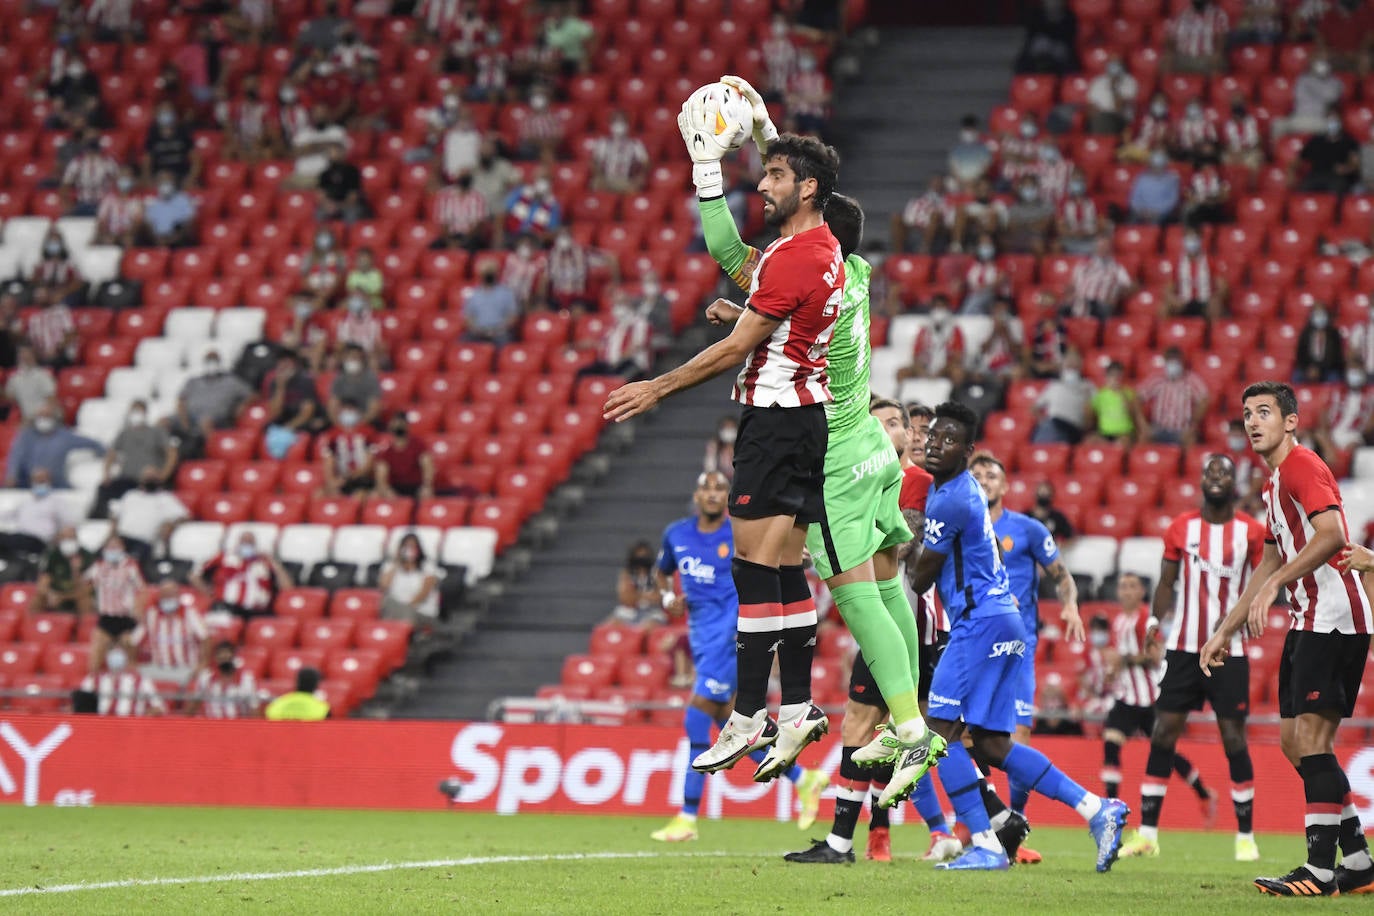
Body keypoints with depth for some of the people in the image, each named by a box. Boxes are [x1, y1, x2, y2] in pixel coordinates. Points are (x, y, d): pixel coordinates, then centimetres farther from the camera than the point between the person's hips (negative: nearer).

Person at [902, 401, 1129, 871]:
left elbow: (924, 576, -5)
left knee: (941, 731, -10)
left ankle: (984, 844, -13)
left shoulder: (950, 501, -15)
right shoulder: (959, 486, 16)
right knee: (992, 744, 11)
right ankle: (1095, 809, 8)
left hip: (981, 622, -10)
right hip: (1003, 620, 10)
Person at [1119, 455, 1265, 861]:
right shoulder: (1180, 528, 4)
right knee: (1163, 733, -3)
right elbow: (1166, 585, 8)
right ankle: (1147, 834, 2)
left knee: (1234, 738, -2)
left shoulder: (1251, 532, 1)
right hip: (1183, 648, 1)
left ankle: (1246, 836, 8)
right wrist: (1159, 625, -3)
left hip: (1229, 651, -1)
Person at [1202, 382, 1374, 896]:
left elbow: (1332, 534, -27)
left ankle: (1321, 870, -15)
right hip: (1309, 621, 11)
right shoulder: (1275, 483, 22)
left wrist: (1277, 583, -31)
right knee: (1294, 740, 9)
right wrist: (1226, 631, 30)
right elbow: (1271, 565, 30)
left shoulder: (1302, 466, -10)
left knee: (1310, 737, -14)